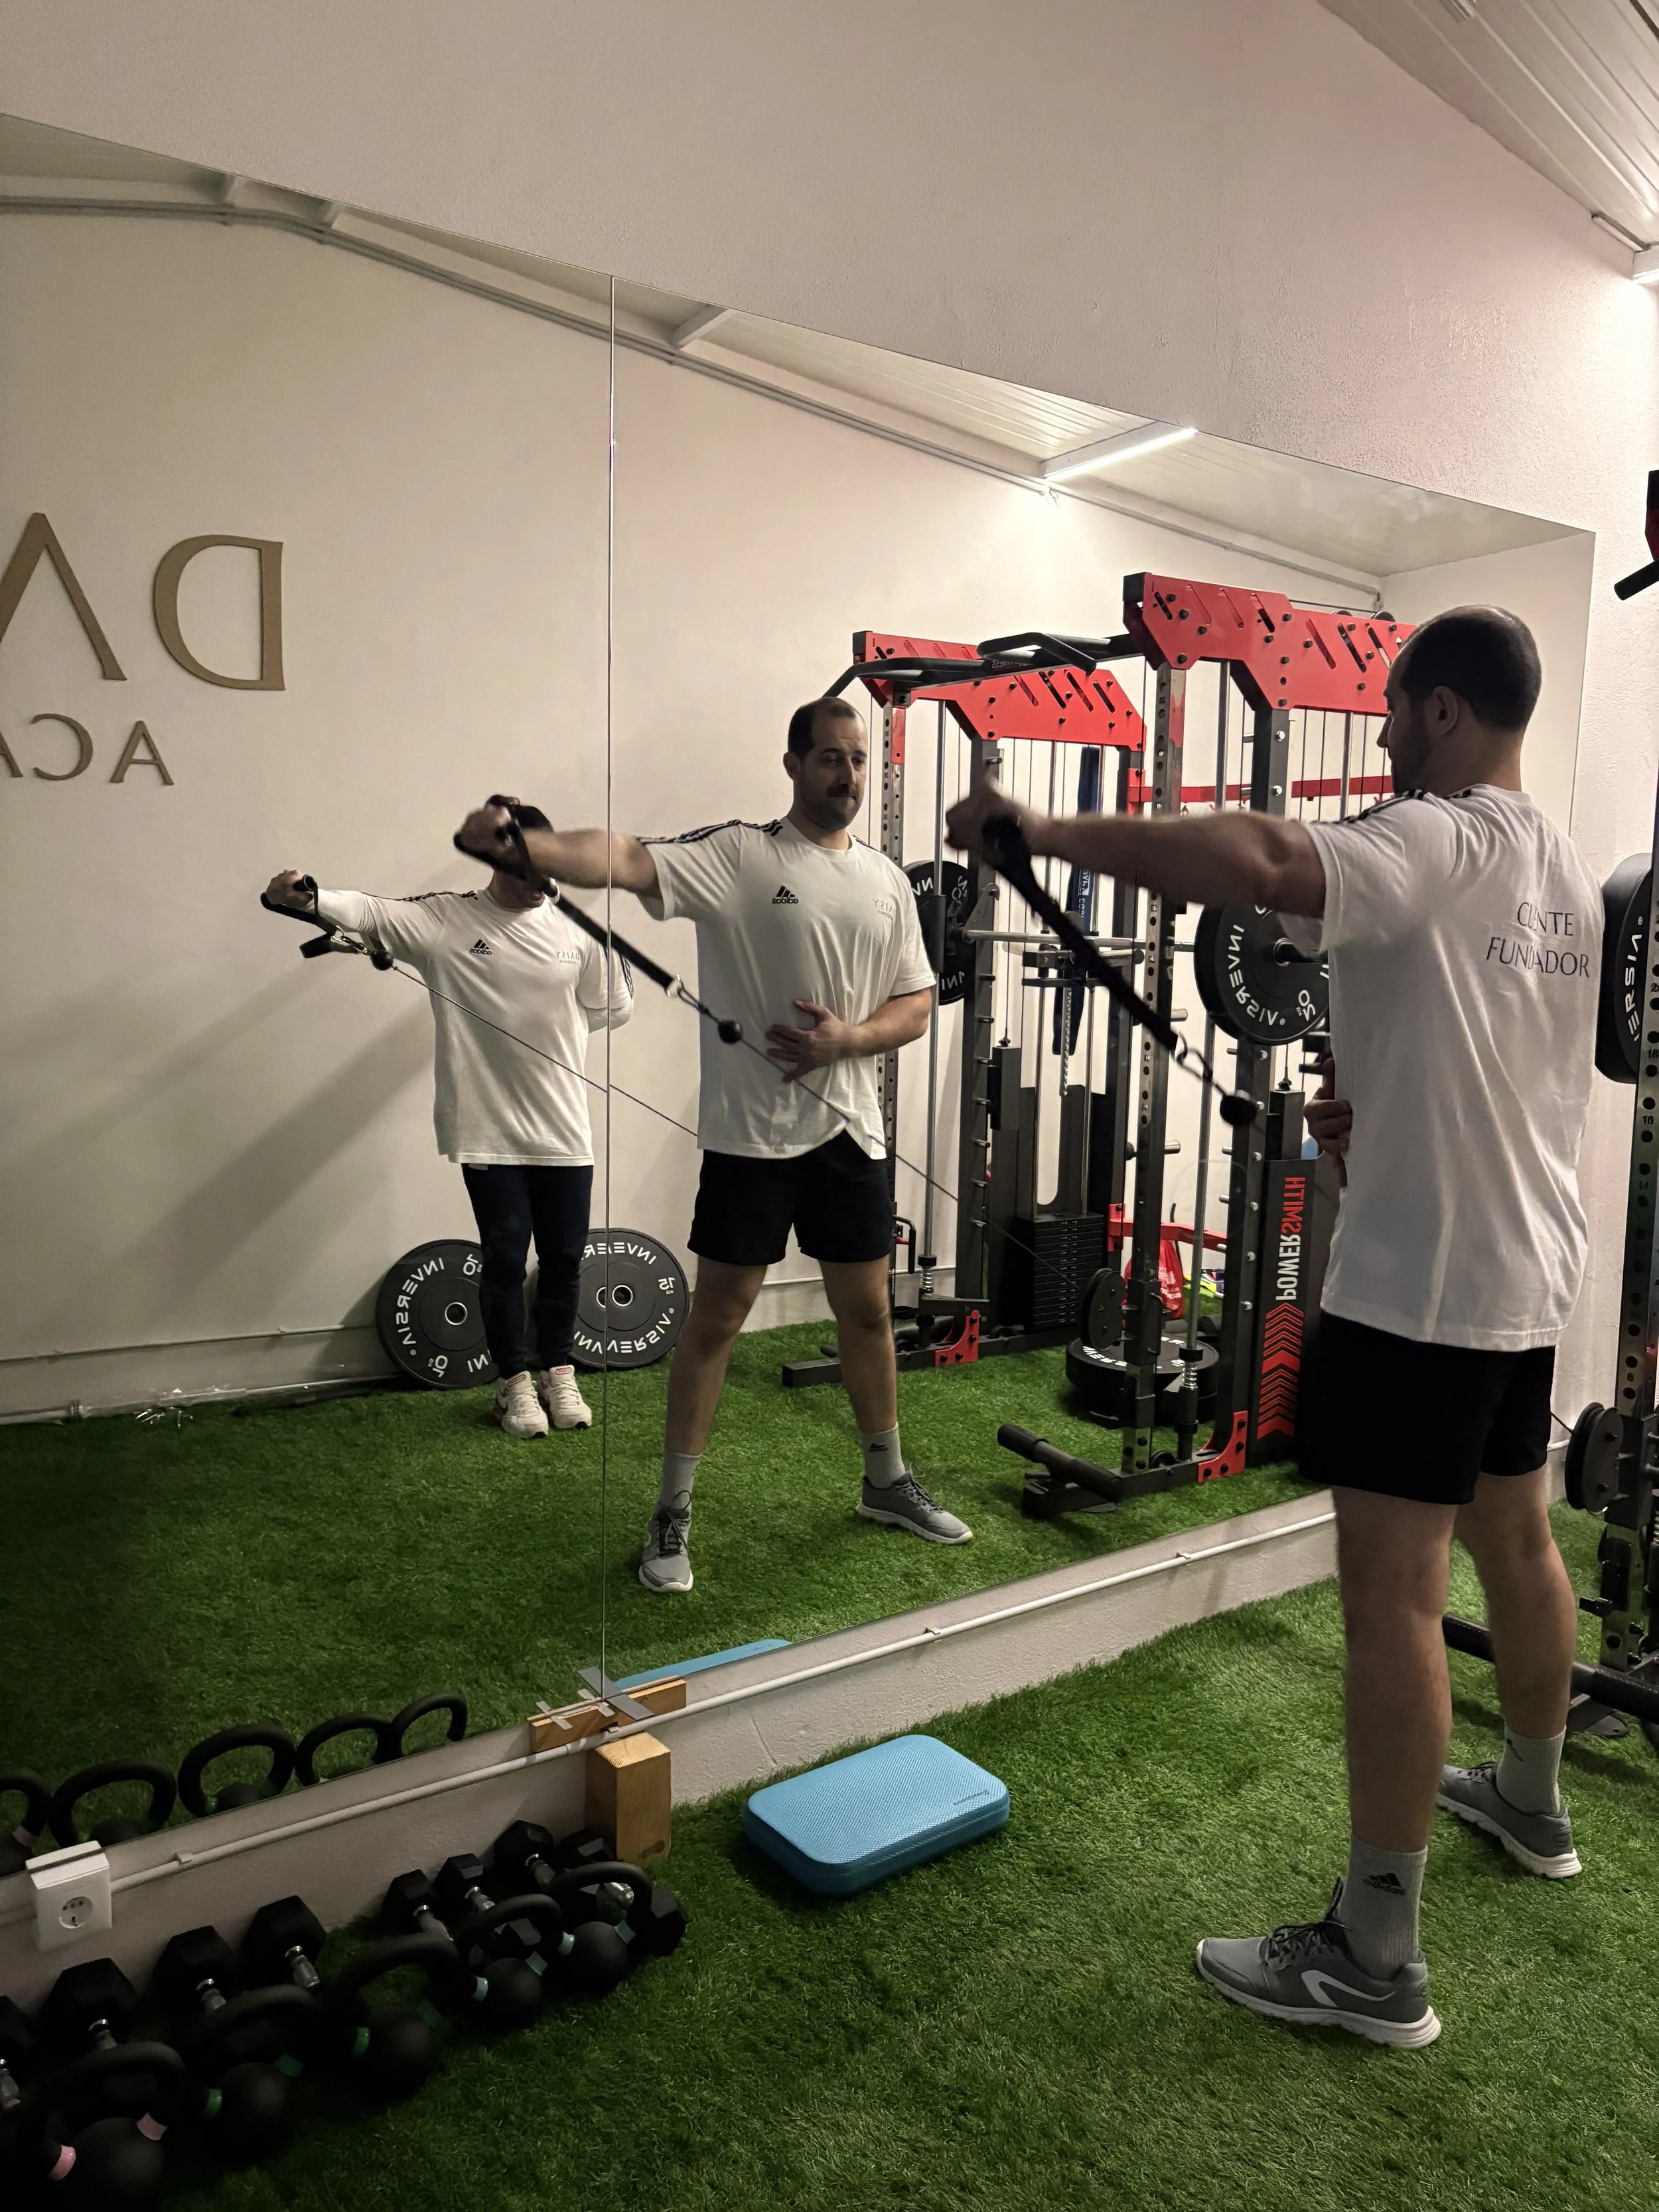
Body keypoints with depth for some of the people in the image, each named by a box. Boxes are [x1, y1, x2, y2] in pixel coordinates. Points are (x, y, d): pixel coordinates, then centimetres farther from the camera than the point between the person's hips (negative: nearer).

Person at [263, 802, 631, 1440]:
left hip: (565, 1128, 3)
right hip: (488, 1129, -2)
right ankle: (514, 1380, 22)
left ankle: (558, 1371, 30)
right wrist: (307, 898, -34)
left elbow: (612, 1010, 13)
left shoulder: (574, 929, 3)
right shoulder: (444, 919, -4)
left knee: (564, 1255, 10)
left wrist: (607, 948, 0)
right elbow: (370, 911, -18)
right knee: (505, 1257, 4)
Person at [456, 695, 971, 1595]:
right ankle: (673, 1512, 18)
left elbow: (916, 1003, 10)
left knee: (866, 1309, 16)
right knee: (717, 1317, 3)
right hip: (750, 1132, -5)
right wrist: (517, 842, -44)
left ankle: (888, 1482, 36)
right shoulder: (737, 853, -8)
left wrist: (849, 1037, -12)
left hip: (849, 1131, 5)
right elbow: (626, 859, -25)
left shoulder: (886, 880, 9)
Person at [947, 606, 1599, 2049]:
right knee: (1513, 1535, 24)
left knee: (1391, 1589, -6)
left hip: (1420, 1283, -10)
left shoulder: (1433, 845, -18)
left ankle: (1376, 1960, 4)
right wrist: (1381, 1116, 11)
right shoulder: (1568, 875, 14)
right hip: (1527, 1275, 10)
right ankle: (1532, 1800, 45)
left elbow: (1254, 860, -37)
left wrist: (1038, 827, -29)